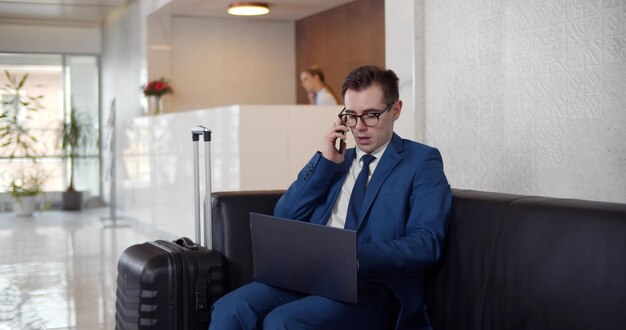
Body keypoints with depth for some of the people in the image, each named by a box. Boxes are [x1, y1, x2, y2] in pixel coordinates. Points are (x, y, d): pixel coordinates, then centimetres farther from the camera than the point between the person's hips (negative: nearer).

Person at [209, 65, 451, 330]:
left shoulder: (422, 161, 6)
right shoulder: (333, 160, 23)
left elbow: (426, 241, -8)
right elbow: (283, 220, 15)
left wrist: (356, 257, -24)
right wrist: (324, 161, 6)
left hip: (373, 286, -4)